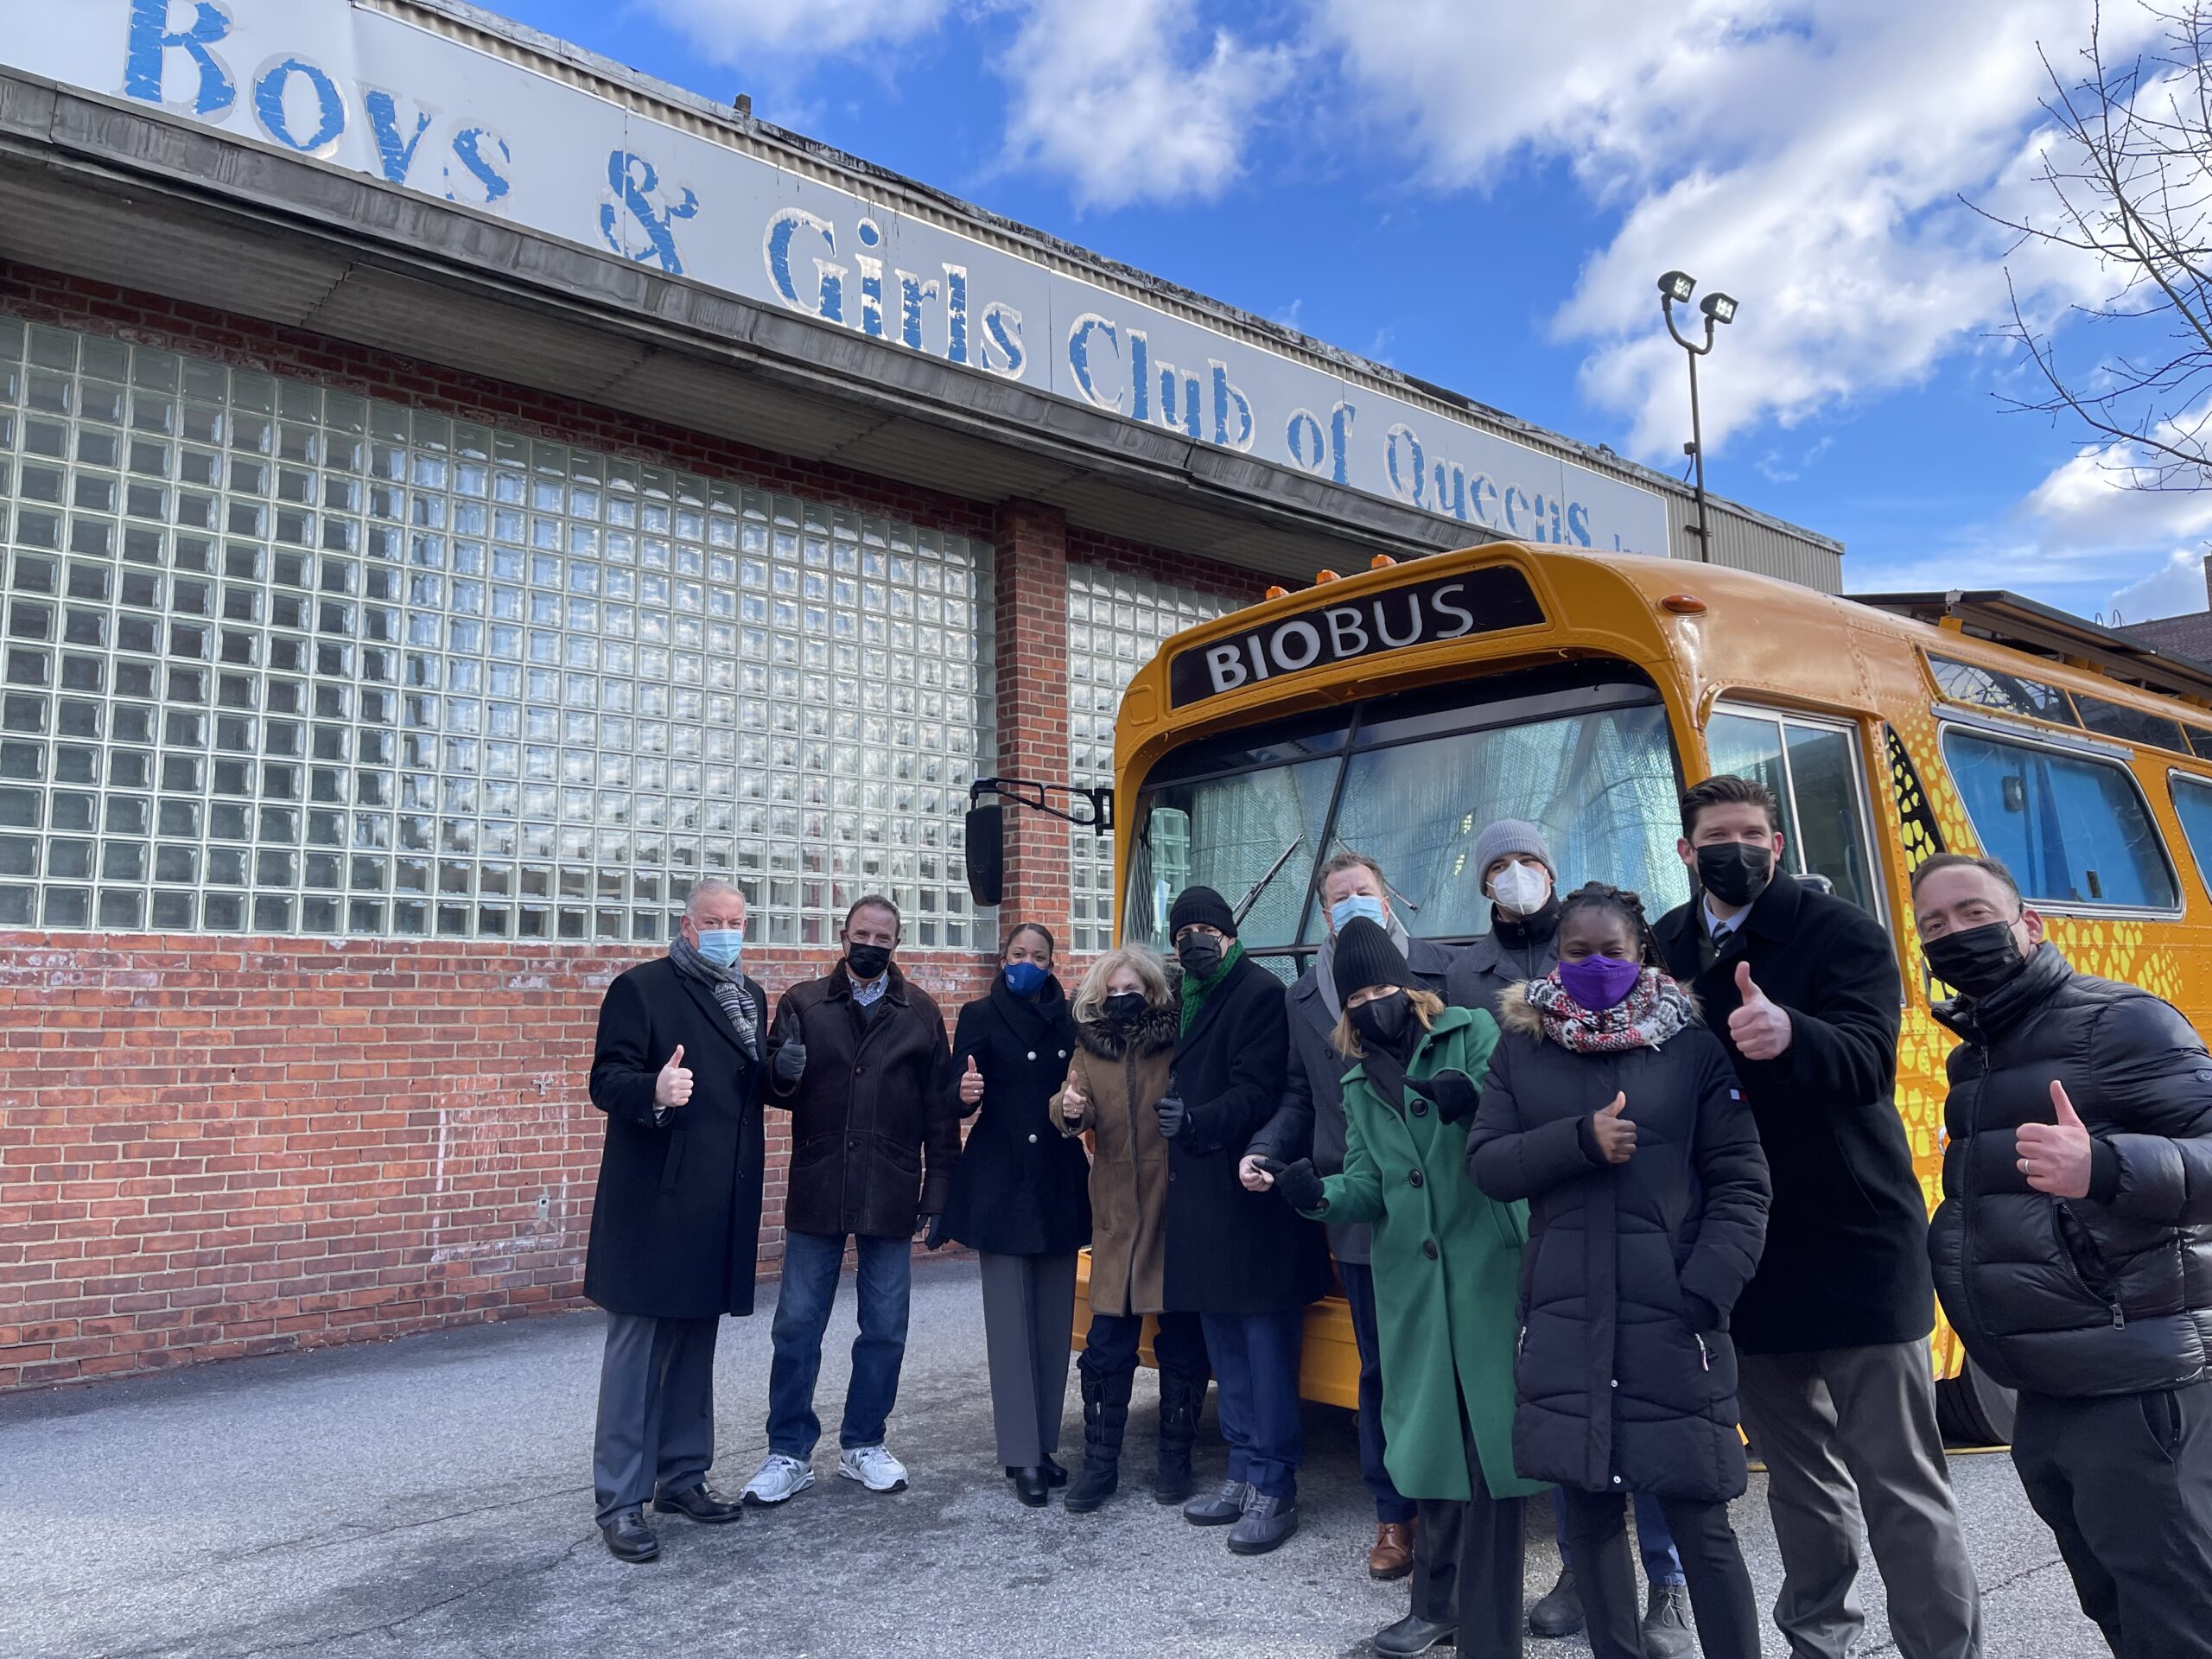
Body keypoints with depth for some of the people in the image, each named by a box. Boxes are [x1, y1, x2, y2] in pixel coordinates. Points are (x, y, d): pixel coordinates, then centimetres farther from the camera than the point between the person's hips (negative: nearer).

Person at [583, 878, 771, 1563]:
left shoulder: (751, 996, 14)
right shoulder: (640, 987, -7)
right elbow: (607, 1081, -15)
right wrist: (654, 1091, -33)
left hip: (720, 1205, 7)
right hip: (652, 1203, -6)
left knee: (695, 1342, 15)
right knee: (637, 1347, 0)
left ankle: (682, 1475, 28)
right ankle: (620, 1501, 9)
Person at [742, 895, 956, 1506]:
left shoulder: (921, 1013, 4)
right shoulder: (802, 1003, 3)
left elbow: (940, 1108, 5)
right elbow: (776, 1093, 3)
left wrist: (938, 1191, 1)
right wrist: (783, 1073, -21)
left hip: (891, 1195, 1)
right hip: (816, 1191, 0)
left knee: (885, 1330, 10)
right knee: (796, 1329, 5)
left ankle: (863, 1445, 27)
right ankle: (789, 1455, 19)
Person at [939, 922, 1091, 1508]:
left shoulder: (1070, 1019, 10)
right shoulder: (981, 1016, 2)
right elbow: (957, 1098, -4)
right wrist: (964, 1093, -26)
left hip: (1059, 1184, 3)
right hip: (1001, 1185, -3)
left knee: (1055, 1317, 7)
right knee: (1011, 1318, -3)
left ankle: (1045, 1443, 17)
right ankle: (1023, 1456, 2)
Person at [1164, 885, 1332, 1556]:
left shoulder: (1259, 993, -10)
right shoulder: (1190, 1000, 16)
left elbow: (1256, 1095, -19)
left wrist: (1195, 1121, -30)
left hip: (1252, 1197, -9)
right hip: (1204, 1198, 9)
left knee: (1265, 1343, -1)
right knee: (1226, 1345, 15)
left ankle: (1274, 1490, 9)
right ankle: (1243, 1475, 27)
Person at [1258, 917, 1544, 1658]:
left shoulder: (1472, 1033, 1)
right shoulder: (1360, 1083, 16)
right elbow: (1370, 1187, 11)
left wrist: (1474, 1094, -28)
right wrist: (1319, 1193, -9)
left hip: (1488, 1266, -5)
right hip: (1413, 1281, 5)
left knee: (1488, 1438, -4)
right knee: (1434, 1437, 12)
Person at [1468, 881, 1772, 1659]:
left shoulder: (1694, 1043, 0)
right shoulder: (1521, 1047, 7)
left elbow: (1741, 1184, -2)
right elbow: (1485, 1162, 1)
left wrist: (1703, 1298, -12)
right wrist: (1580, 1138, -14)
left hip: (1670, 1318, -2)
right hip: (1563, 1319, 3)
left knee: (1700, 1522, 2)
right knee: (1589, 1511, 10)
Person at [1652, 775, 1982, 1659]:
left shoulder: (1840, 931, -9)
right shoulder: (1667, 945, 5)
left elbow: (1867, 1061, -22)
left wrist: (1789, 1032, -44)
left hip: (1856, 1244, -4)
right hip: (1749, 1253, 5)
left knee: (1901, 1485, 0)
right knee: (1796, 1472, 18)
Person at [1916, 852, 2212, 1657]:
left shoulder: (2117, 1022, -11)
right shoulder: (1971, 1059, 14)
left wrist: (2105, 1168, -36)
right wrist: (1942, 1250, 11)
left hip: (2134, 1394, -8)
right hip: (2045, 1400, 9)